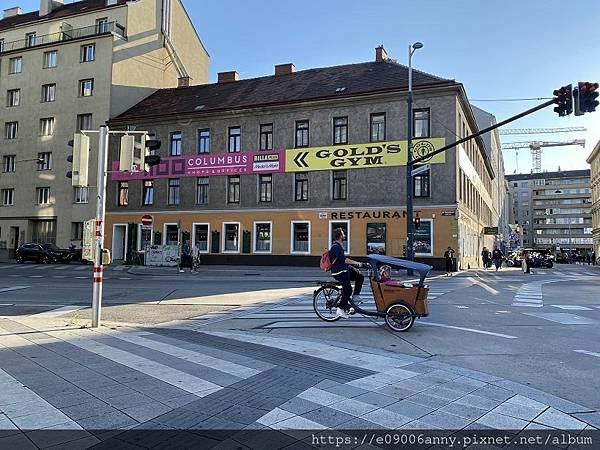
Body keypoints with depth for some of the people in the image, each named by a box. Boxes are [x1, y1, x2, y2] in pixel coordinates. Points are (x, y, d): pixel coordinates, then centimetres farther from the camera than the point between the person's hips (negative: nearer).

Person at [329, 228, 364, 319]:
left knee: (360, 277, 9)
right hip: (339, 272, -10)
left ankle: (355, 296, 10)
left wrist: (353, 268, 19)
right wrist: (356, 263, -30)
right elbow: (343, 259, -29)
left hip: (344, 270, 10)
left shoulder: (338, 246, 17)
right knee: (347, 289, -12)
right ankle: (341, 309, -6)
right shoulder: (336, 247, -17)